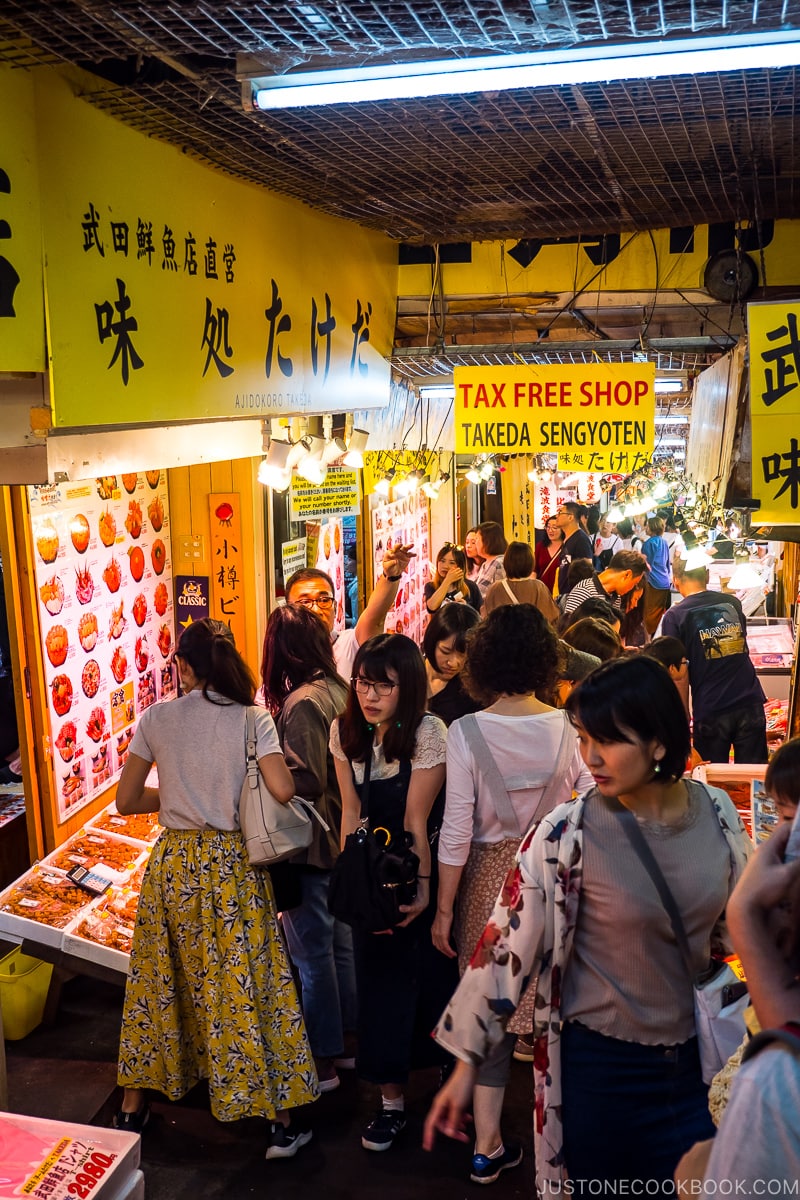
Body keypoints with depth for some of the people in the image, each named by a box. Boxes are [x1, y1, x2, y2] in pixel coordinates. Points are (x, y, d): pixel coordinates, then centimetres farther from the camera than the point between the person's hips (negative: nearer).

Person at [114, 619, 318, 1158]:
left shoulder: (156, 719, -3)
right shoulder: (254, 719, -8)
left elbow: (127, 800, 2)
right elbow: (283, 790, -17)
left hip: (172, 863, 2)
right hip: (233, 866, -2)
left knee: (159, 981, 17)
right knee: (250, 984, 6)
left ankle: (133, 1108, 33)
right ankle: (281, 1120, 14)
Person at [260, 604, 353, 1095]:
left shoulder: (302, 702, -21)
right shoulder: (337, 690, 4)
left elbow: (305, 781, -24)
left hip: (309, 846, -9)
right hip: (338, 840, 9)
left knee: (311, 950, 4)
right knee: (338, 940, 20)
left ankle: (323, 1061, 16)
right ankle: (345, 1037, 34)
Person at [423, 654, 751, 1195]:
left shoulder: (718, 814, -8)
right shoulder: (565, 836, -19)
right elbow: (508, 945, -13)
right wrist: (467, 1059, -9)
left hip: (696, 1059, 3)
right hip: (599, 1065, -3)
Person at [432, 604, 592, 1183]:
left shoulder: (467, 732, -13)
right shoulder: (570, 729, -10)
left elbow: (457, 830, -11)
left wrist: (444, 909, -1)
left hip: (491, 878, -1)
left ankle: (487, 1146, 25)